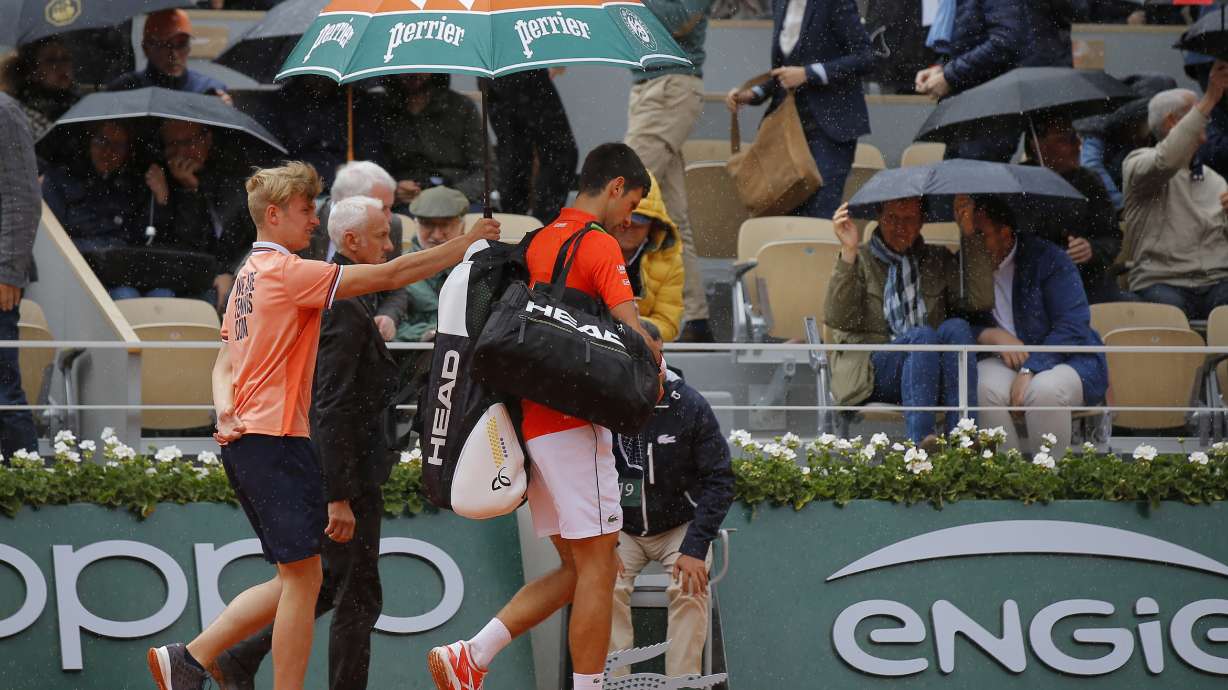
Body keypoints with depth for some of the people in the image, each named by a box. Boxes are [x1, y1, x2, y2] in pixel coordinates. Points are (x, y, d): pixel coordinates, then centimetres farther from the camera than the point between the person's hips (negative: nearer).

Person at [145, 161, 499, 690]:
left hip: (245, 441, 10)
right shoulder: (286, 271, -11)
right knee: (302, 577, -6)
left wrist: (227, 413, 0)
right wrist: (466, 245, -6)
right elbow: (389, 275, -13)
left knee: (297, 578, 12)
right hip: (276, 442, -10)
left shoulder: (250, 275, 19)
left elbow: (225, 366, 19)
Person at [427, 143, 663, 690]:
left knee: (577, 569, 12)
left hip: (530, 419, 8)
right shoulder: (598, 245, -9)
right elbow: (634, 337, -20)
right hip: (572, 425, -8)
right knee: (597, 568, -3)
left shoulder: (537, 243, 16)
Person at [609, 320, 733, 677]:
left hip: (681, 524, 0)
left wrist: (695, 548, -19)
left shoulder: (690, 406, -12)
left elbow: (719, 481, -9)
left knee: (690, 587, -28)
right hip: (621, 527, 0)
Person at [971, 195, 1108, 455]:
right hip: (1005, 363, 3)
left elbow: (1073, 327, -14)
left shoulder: (1046, 258, -7)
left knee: (1044, 388, -37)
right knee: (984, 386, -32)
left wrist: (1029, 370, -25)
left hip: (1067, 361, -3)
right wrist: (992, 336, -16)